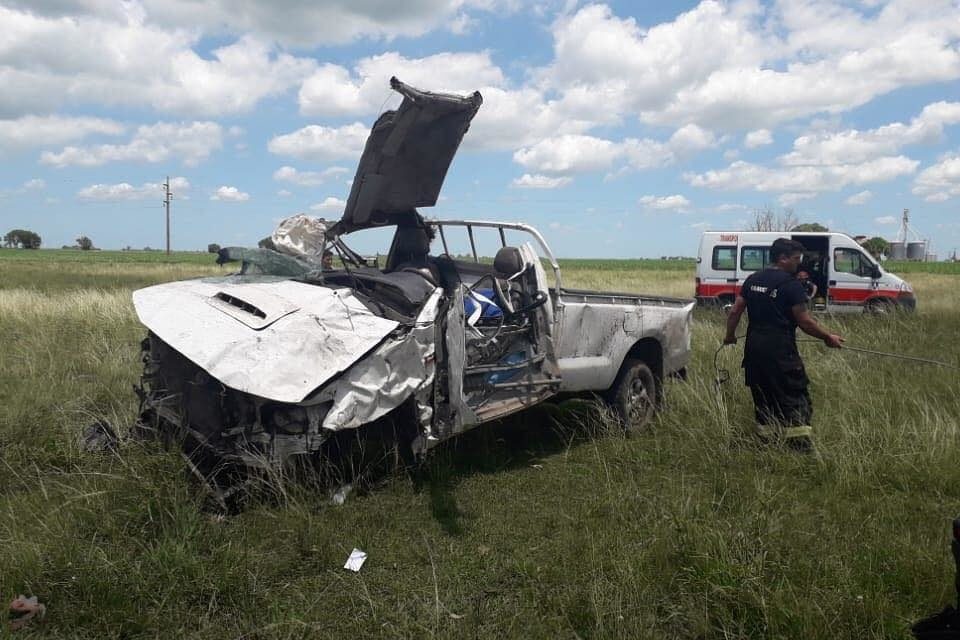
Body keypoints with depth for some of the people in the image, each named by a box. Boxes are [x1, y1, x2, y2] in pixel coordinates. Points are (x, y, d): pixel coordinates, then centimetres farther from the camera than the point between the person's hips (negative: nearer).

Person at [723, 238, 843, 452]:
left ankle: (765, 440, 20)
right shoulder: (790, 284, -10)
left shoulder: (752, 280, 10)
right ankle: (801, 446, -4)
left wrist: (730, 335, 23)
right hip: (780, 350, -7)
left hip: (754, 347, 7)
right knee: (795, 398, -1)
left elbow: (735, 311, 10)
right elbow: (805, 322, -10)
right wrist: (827, 338, 3)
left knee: (763, 398, 15)